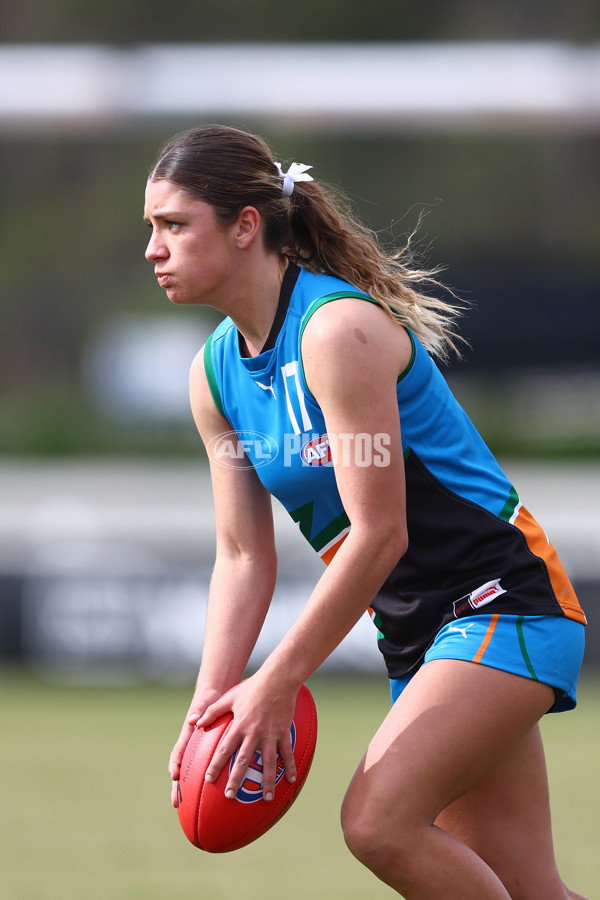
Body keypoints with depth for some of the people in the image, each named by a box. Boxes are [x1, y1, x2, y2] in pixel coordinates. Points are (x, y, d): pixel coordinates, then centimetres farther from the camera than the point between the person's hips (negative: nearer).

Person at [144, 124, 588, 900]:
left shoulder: (339, 329, -20)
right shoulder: (215, 372, 6)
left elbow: (378, 535, -22)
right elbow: (242, 555, 8)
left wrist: (277, 683, -20)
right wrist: (210, 701, -5)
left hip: (502, 602, -8)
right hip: (414, 631, 8)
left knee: (379, 821, -24)